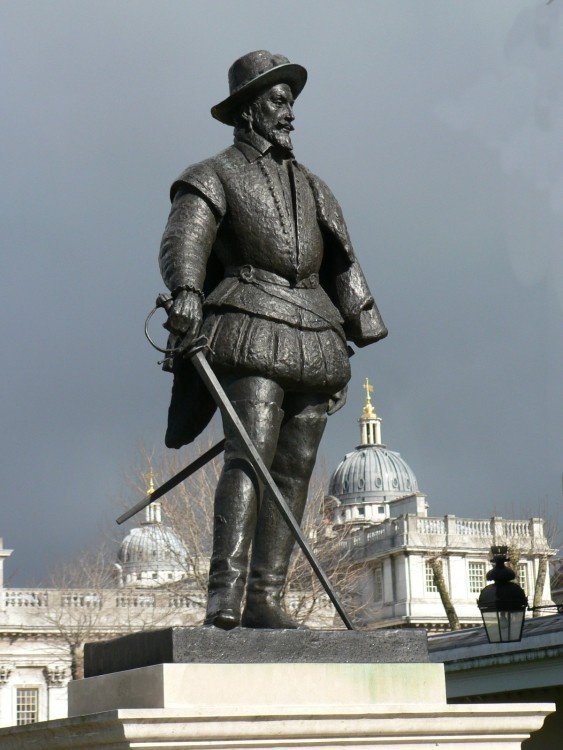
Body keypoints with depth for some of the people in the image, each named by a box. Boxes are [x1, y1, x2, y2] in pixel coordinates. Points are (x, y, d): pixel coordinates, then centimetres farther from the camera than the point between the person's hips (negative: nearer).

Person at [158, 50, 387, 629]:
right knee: (250, 454, -21)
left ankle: (265, 599, -1)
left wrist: (353, 340, 21)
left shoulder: (310, 187, 24)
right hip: (253, 331, -6)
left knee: (293, 470, -1)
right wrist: (187, 292, -33)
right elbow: (183, 242, -13)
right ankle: (225, 591, -29)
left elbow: (342, 270, 27)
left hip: (313, 339, 6)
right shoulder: (215, 178, 6)